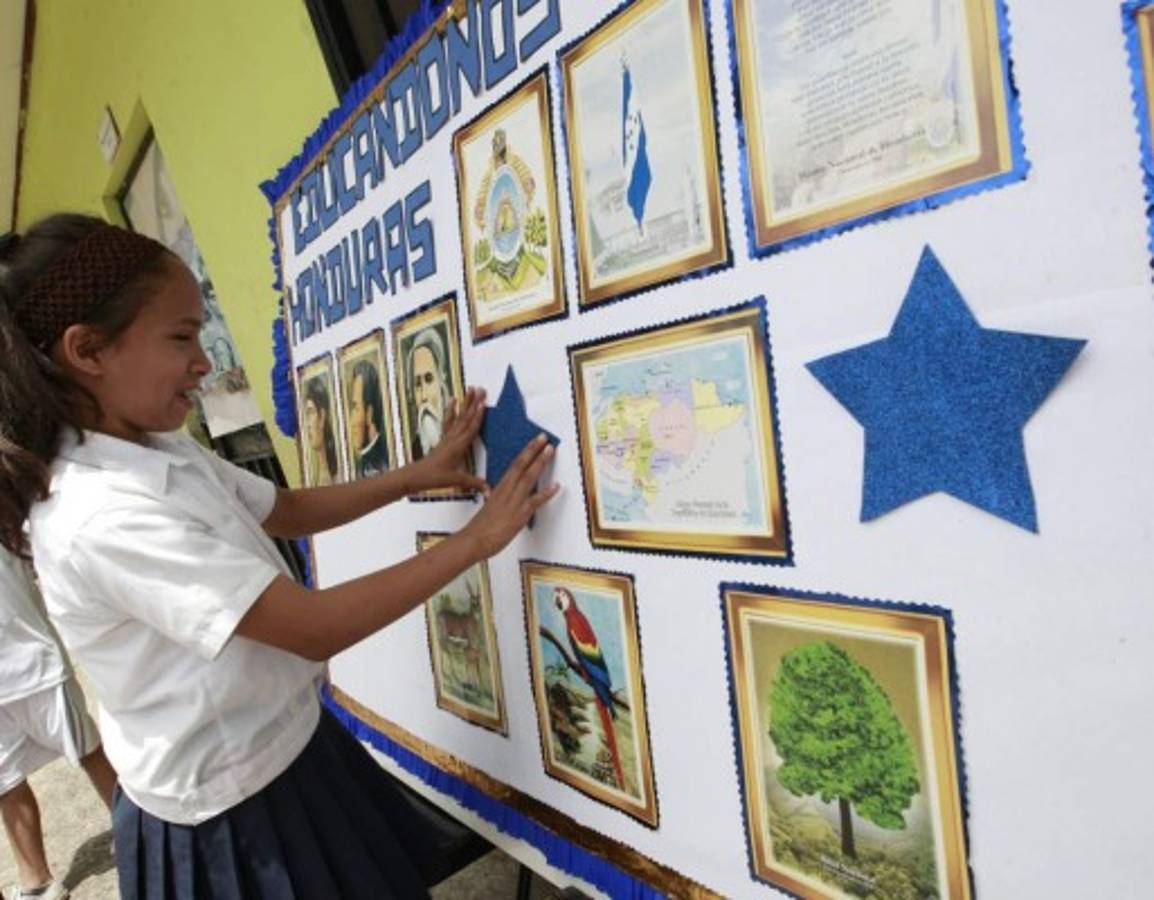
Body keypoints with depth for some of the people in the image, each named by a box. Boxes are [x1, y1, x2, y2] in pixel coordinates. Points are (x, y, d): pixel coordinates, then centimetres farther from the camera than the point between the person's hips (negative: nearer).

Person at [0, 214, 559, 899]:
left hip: (286, 753, 8)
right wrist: (474, 540, -24)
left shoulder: (167, 454, -2)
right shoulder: (103, 516, -30)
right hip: (232, 811, -8)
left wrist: (417, 476, 3)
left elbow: (288, 511, 12)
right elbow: (316, 628, -31)